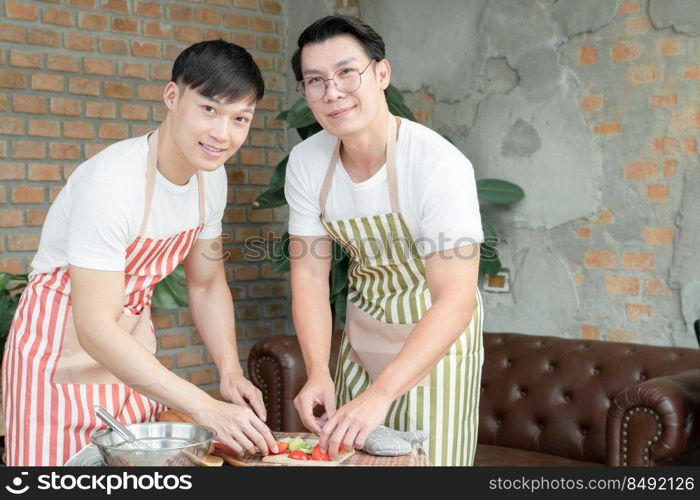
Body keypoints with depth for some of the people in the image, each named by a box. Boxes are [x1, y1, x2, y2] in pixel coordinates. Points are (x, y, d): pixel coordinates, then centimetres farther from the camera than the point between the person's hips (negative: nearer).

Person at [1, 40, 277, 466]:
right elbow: (95, 329, -31)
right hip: (61, 353, -7)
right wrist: (207, 409, -35)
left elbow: (207, 285, 8)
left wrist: (231, 371, -7)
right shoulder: (110, 183, -29)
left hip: (132, 352, 7)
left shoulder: (211, 177, -5)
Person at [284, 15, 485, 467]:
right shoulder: (306, 162, -11)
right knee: (348, 450, 15)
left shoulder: (440, 165, -29)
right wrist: (317, 372, -22)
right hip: (363, 326, 5)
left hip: (435, 335, -4)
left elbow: (454, 302, -33)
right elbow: (310, 276, -8)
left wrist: (381, 395, -42)